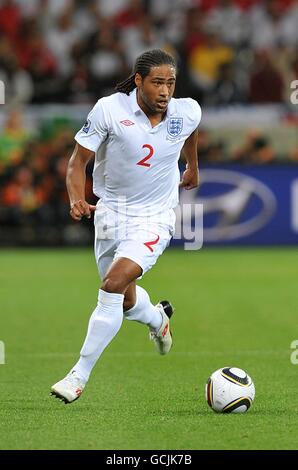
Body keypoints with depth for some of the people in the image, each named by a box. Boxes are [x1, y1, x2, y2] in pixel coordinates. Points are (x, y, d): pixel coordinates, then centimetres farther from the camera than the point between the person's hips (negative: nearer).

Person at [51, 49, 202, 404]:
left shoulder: (187, 112, -10)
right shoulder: (109, 109, -17)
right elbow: (79, 160, -11)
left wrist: (193, 167, 34)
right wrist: (76, 199, -29)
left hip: (154, 217, -1)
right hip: (111, 212, 2)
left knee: (114, 283, -22)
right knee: (125, 299, 15)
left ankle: (79, 376, -16)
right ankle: (157, 318, 55)